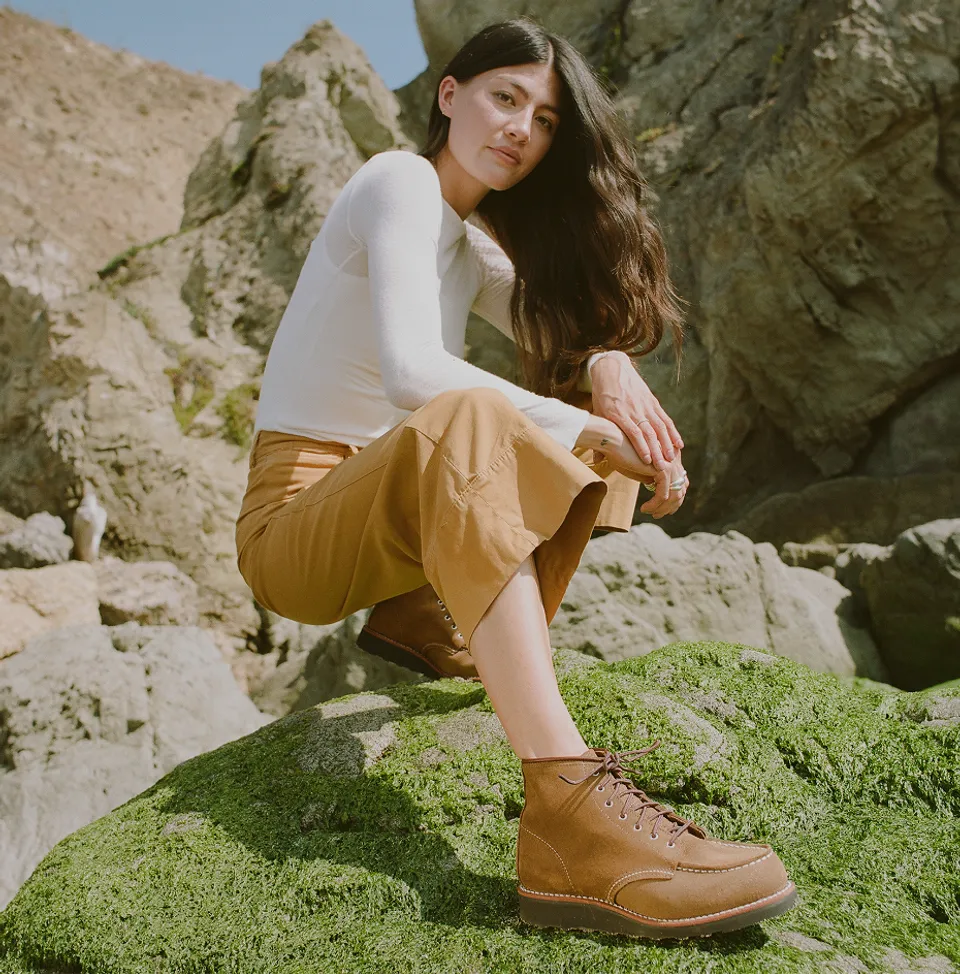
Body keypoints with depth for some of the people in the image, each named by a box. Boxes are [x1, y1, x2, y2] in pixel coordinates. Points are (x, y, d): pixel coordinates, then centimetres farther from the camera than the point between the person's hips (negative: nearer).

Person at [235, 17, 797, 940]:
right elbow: (410, 372, -26)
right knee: (470, 420, -38)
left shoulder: (473, 238, 15)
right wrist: (585, 429, -26)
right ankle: (568, 820, -50)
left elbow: (564, 330, 9)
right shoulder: (401, 183, -10)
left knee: (616, 414, 6)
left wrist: (605, 365, -15)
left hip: (388, 508, 8)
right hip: (293, 523, -8)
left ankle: (427, 617, 0)